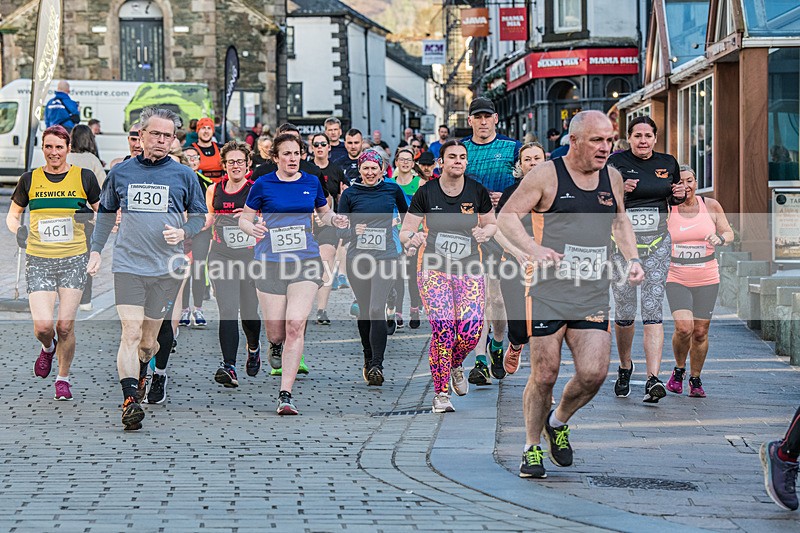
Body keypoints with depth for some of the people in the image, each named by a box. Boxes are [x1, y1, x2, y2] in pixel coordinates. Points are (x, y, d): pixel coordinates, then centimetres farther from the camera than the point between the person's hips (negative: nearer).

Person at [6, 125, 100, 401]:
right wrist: (18, 230, -3)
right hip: (38, 261, 1)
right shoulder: (30, 179, 5)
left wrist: (90, 215, -9)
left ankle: (63, 378, 18)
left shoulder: (84, 177, 3)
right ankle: (48, 347, 26)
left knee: (65, 326, -4)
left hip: (73, 260, -1)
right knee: (43, 326, -10)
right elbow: (12, 214, 17)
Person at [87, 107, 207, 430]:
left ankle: (157, 373, 39)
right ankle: (130, 400, -20)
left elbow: (199, 216, 12)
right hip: (128, 265, 0)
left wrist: (183, 233, -8)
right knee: (131, 331, -15)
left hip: (166, 268, 0)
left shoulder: (183, 175, 4)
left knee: (149, 338, 7)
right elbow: (106, 213, 18)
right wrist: (96, 250, 11)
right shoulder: (121, 172, 6)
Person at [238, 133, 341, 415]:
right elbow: (244, 219, 8)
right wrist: (253, 228, -14)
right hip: (270, 262, -1)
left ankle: (285, 395, -14)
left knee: (295, 325, -15)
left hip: (306, 260, 1)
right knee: (276, 329, -1)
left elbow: (324, 213, 24)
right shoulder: (263, 185, 2)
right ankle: (275, 345, 41)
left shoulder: (312, 183, 9)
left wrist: (334, 219, 2)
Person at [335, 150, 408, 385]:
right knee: (364, 310, 11)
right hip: (357, 257, 2)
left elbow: (406, 214, 22)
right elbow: (340, 230, 2)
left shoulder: (392, 189, 3)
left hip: (385, 257, -2)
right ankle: (368, 358, 30)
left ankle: (377, 365, -14)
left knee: (377, 309, -16)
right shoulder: (350, 194, 1)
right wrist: (353, 231, -17)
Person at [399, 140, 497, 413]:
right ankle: (441, 393, -4)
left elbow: (491, 224, 16)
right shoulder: (426, 193, -3)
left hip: (469, 269, 2)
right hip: (433, 268, -2)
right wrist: (412, 238, -24)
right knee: (443, 327, -16)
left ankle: (456, 365, 23)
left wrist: (484, 232, -7)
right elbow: (405, 231, 0)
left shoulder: (477, 191, 2)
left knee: (471, 328, -12)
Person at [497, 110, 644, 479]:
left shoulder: (612, 178, 11)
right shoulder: (547, 175, -6)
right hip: (548, 292, -4)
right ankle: (532, 448, 18)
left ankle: (558, 422, 22)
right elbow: (506, 216, -6)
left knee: (593, 373, -8)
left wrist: (632, 258, 13)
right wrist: (533, 249, -22)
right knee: (544, 375, -1)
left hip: (593, 296, 4)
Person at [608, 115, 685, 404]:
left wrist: (680, 195, -1)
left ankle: (653, 379, -17)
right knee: (624, 312, 3)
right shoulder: (617, 162, -2)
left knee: (653, 309, -10)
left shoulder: (668, 163, 7)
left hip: (657, 242, 1)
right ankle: (625, 367, 30)